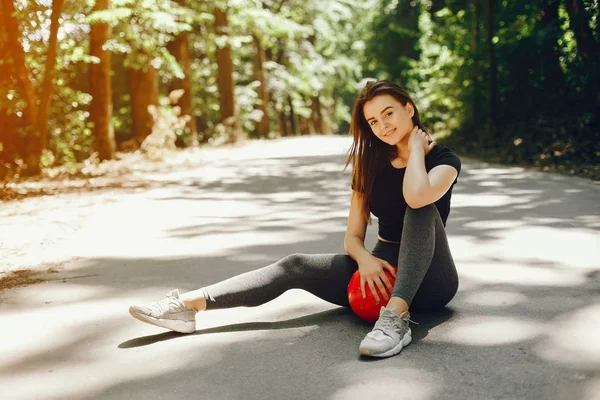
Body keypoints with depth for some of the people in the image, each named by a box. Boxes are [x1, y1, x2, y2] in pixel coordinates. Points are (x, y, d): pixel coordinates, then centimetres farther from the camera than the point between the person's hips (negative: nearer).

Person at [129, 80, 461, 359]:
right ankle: (188, 305, -23)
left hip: (429, 281, -4)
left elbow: (417, 197, -35)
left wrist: (415, 147, -16)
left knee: (422, 204, -31)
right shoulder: (372, 164, 6)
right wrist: (364, 258, -22)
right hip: (382, 271, 4)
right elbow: (353, 235, 1)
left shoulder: (443, 159, -9)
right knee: (296, 266, -15)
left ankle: (395, 317, -46)